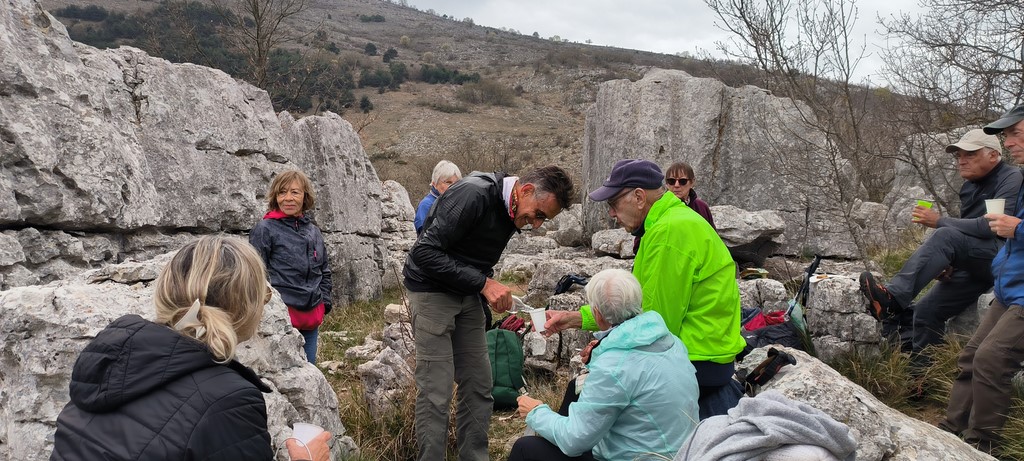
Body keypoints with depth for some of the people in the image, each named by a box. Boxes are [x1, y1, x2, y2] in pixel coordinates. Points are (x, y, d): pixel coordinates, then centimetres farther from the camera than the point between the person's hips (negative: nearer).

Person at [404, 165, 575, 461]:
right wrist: (483, 283, -27)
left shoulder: (510, 213, 2)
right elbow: (424, 252, -27)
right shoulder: (474, 195, -25)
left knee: (478, 387, 9)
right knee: (436, 393, -7)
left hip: (468, 296, 8)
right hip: (432, 291, -8)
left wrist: (495, 296, 0)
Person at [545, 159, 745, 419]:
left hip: (698, 357, -10)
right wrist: (576, 318, 8)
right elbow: (637, 300, 13)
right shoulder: (675, 220, 11)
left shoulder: (670, 230, -20)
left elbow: (658, 317, -20)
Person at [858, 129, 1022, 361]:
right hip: (976, 268, 9)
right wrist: (946, 264, 5)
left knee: (945, 236, -32)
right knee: (926, 310, -5)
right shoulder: (970, 187, 19)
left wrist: (939, 221, -15)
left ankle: (893, 298, -46)